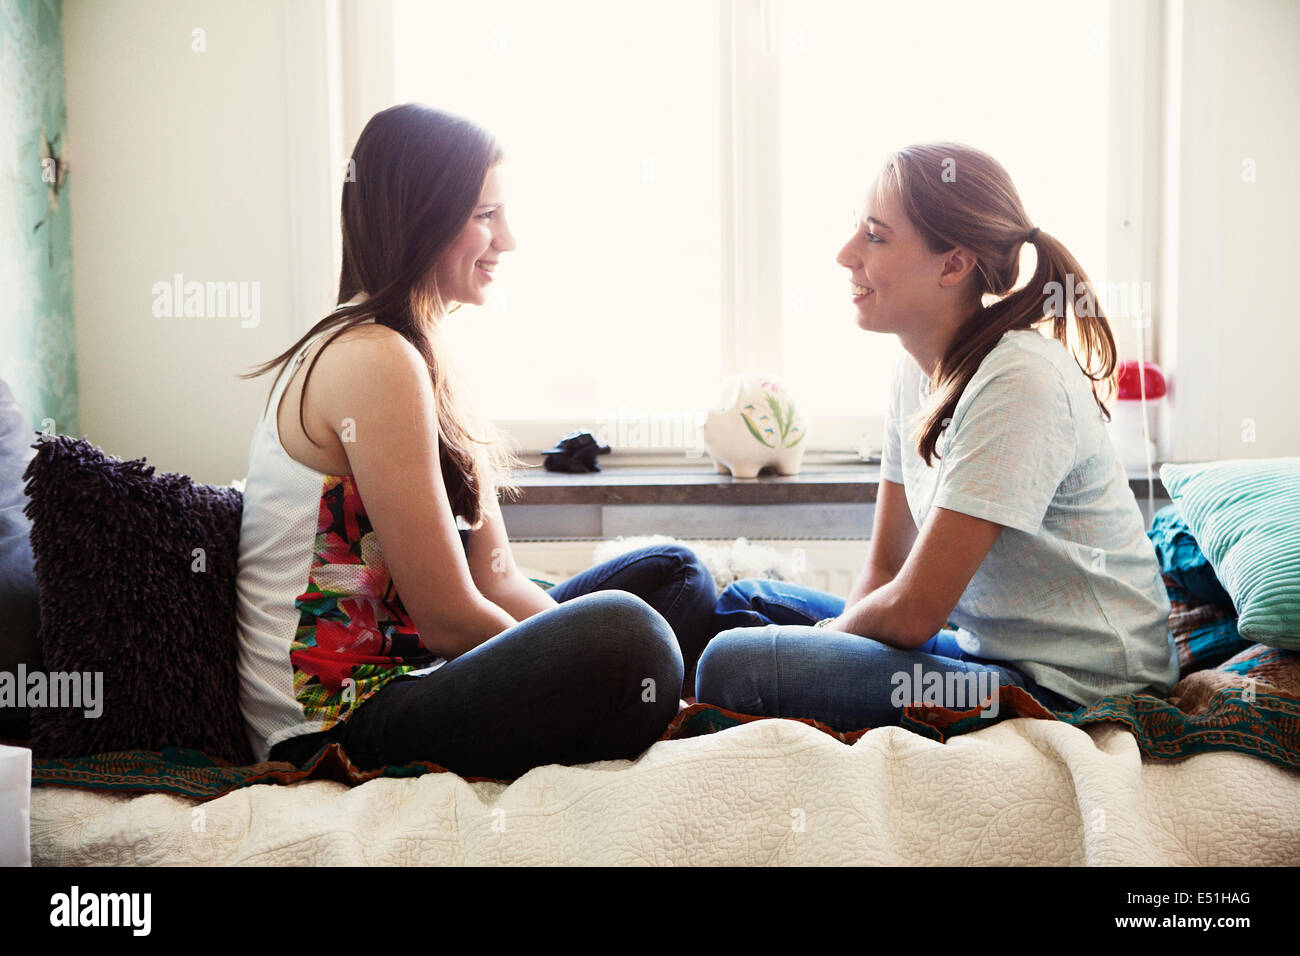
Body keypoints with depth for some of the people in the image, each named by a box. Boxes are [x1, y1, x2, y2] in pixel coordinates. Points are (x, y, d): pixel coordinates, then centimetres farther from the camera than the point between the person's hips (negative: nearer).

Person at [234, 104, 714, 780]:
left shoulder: (419, 357, 14)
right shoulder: (376, 363, -18)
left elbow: (497, 580, 8)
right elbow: (448, 618, -19)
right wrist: (589, 670, -6)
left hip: (394, 679, 10)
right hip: (336, 725, -10)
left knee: (674, 576, 12)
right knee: (623, 631, -32)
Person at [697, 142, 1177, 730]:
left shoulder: (1020, 382, -23)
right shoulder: (917, 371, 6)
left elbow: (911, 613, -22)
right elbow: (885, 566, 10)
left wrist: (830, 634, -3)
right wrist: (831, 639, -7)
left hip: (1066, 692, -9)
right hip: (987, 647, 9)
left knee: (736, 666, -23)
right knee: (746, 603, 14)